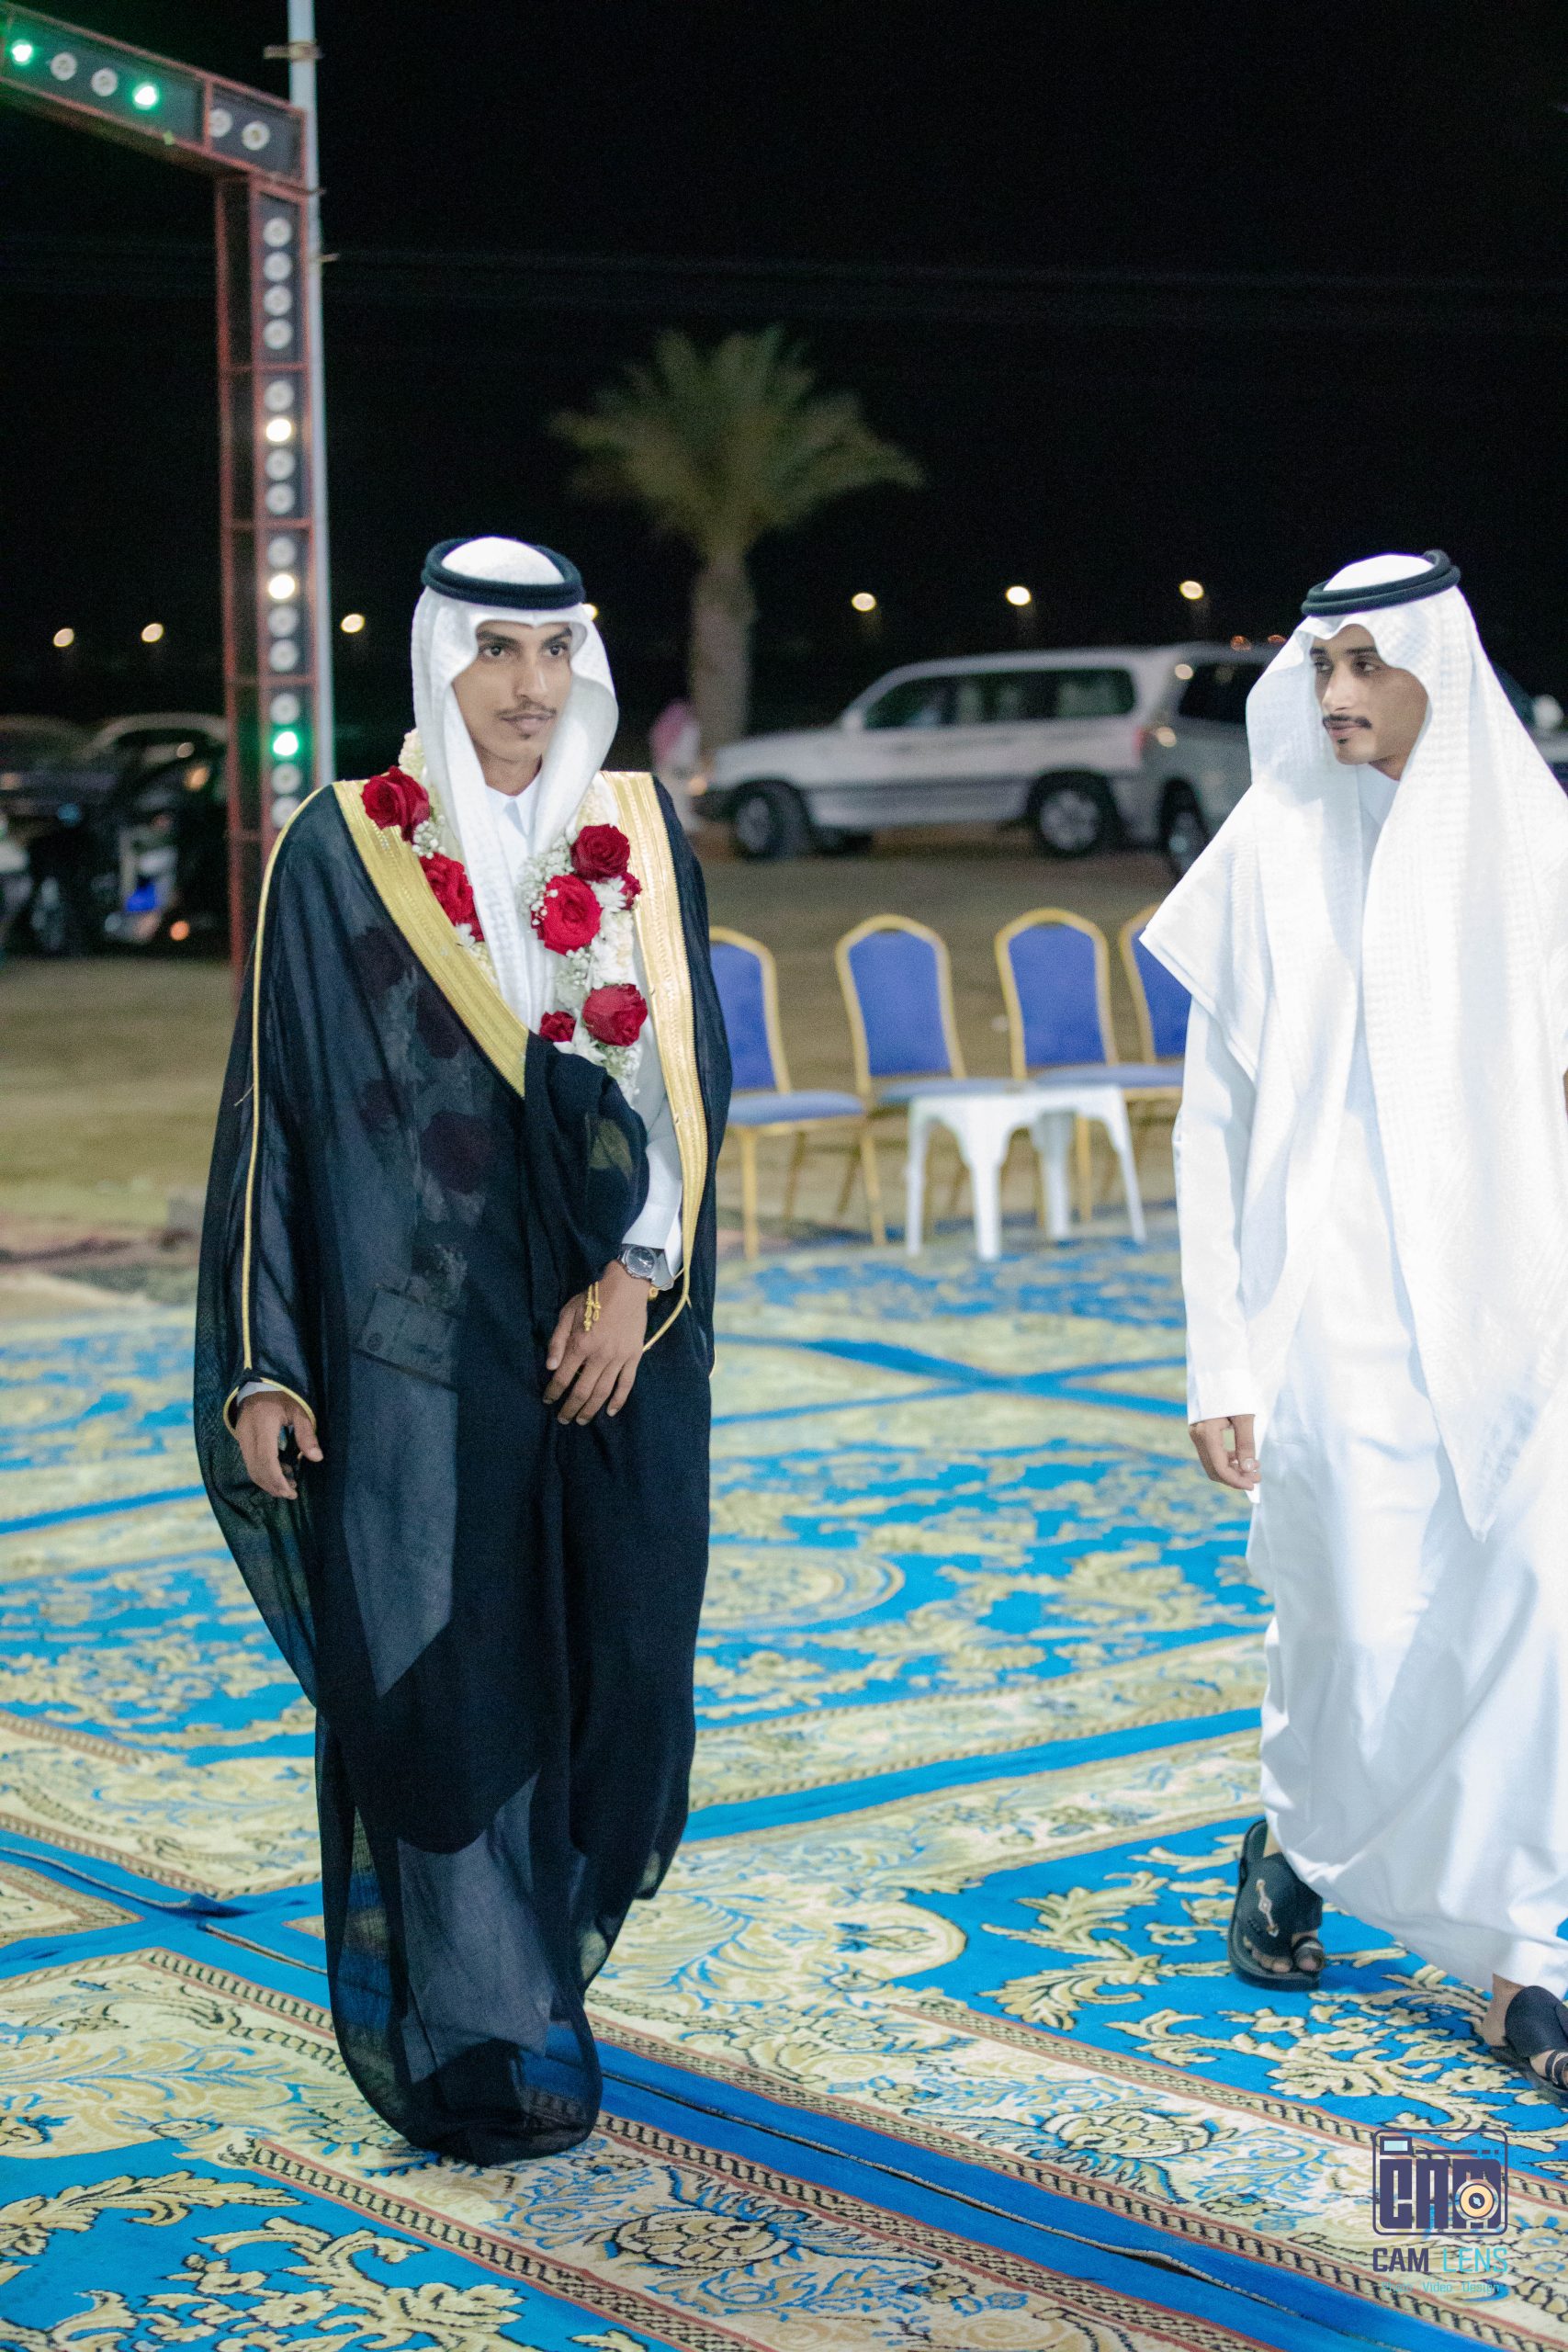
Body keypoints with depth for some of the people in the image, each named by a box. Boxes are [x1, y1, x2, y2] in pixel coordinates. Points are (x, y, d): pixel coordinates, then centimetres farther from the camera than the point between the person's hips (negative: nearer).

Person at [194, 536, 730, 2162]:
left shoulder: (640, 837, 8)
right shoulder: (342, 853, -2)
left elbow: (686, 1068, 5)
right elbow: (272, 1108, -1)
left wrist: (637, 1276, -9)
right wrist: (261, 1361, -5)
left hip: (617, 1330, 4)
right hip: (421, 1341, -3)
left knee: (615, 1668, 6)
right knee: (445, 1687, -1)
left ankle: (531, 1958, 31)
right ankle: (478, 2046, 11)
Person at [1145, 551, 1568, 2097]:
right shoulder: (1275, 852, 1)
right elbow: (1216, 1120, 2)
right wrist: (1219, 1358, -3)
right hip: (1334, 1285, -2)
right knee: (1366, 1620, -4)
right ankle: (1292, 1847, 27)